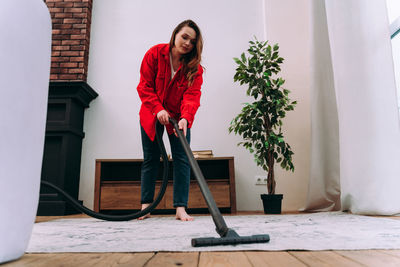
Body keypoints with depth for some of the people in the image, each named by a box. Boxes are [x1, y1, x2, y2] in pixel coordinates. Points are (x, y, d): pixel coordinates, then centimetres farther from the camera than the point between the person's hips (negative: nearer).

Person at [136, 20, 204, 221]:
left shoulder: (195, 67, -12)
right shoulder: (155, 53, -13)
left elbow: (192, 95, -23)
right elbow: (144, 87, -13)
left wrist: (185, 118, -42)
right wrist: (158, 109, -26)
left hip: (179, 116, 1)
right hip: (152, 114, 0)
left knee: (182, 159, -8)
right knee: (150, 159, 4)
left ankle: (180, 208, -5)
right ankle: (145, 206, 13)